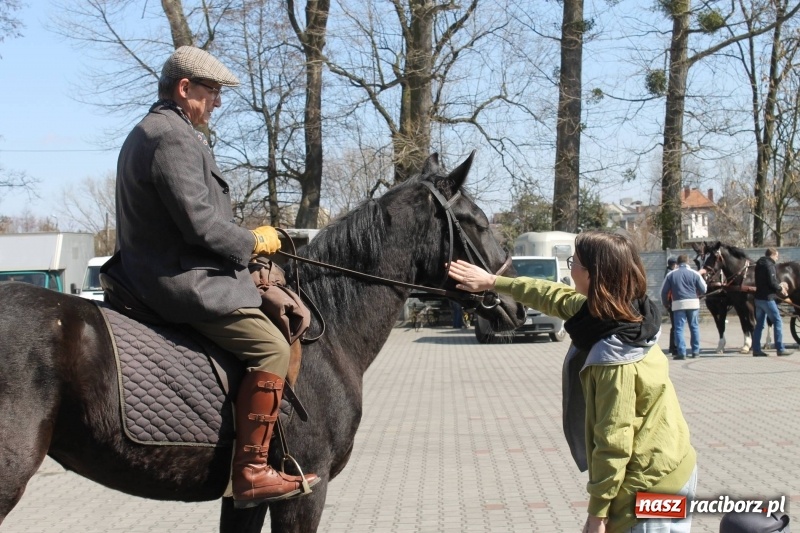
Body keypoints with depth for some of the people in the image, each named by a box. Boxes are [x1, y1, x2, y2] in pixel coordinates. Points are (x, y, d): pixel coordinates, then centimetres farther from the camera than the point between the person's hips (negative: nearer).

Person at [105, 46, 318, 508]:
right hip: (181, 280, -12)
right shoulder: (174, 138, -16)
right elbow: (200, 222, -24)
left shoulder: (149, 132, 19)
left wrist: (244, 239, 16)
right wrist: (253, 242, -8)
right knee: (270, 346, -16)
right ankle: (251, 472, -15)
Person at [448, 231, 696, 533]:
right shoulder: (616, 311, -1)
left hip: (650, 488, -9)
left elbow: (614, 440, -24)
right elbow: (557, 298, 15)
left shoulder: (614, 359, -27)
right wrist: (493, 282, 22)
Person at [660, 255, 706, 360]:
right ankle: (695, 351, 16)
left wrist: (665, 303, 20)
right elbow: (703, 290, 4)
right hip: (693, 303, 1)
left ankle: (681, 352, -6)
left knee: (679, 328, 1)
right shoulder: (694, 273, 2)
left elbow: (664, 291, 4)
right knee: (694, 327, 13)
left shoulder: (671, 275, 4)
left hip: (678, 304, -1)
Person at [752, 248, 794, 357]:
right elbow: (772, 283, -20)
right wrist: (780, 289, -3)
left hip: (759, 298, 9)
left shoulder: (759, 265, 15)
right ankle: (780, 349, -2)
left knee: (759, 324, 9)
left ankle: (756, 349, 8)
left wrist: (778, 286, 16)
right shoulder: (769, 265, -13)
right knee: (778, 321, -2)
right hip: (767, 298, -9)